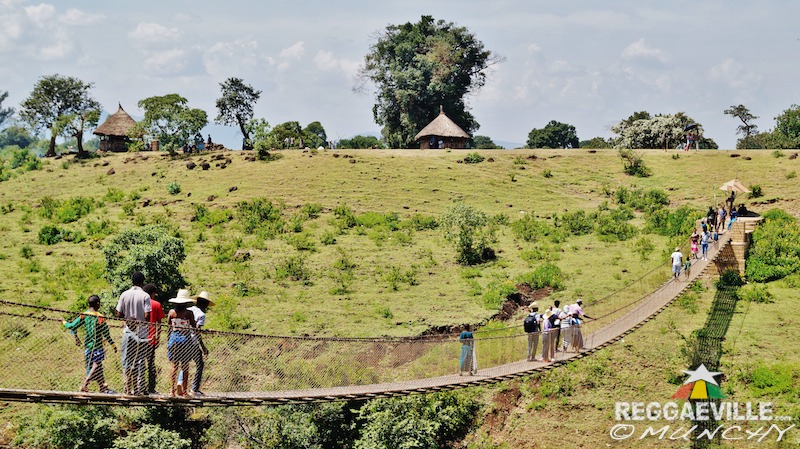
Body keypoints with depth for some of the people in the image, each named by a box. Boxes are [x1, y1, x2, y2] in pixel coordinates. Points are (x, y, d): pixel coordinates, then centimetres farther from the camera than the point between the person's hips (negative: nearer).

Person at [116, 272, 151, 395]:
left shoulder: (124, 295, -1)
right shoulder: (145, 296, -9)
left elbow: (119, 314, -2)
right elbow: (147, 316, -14)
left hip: (128, 330, 2)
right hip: (141, 331, -2)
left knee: (127, 360, 8)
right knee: (140, 360, 5)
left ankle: (128, 387, 5)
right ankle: (138, 388, 3)